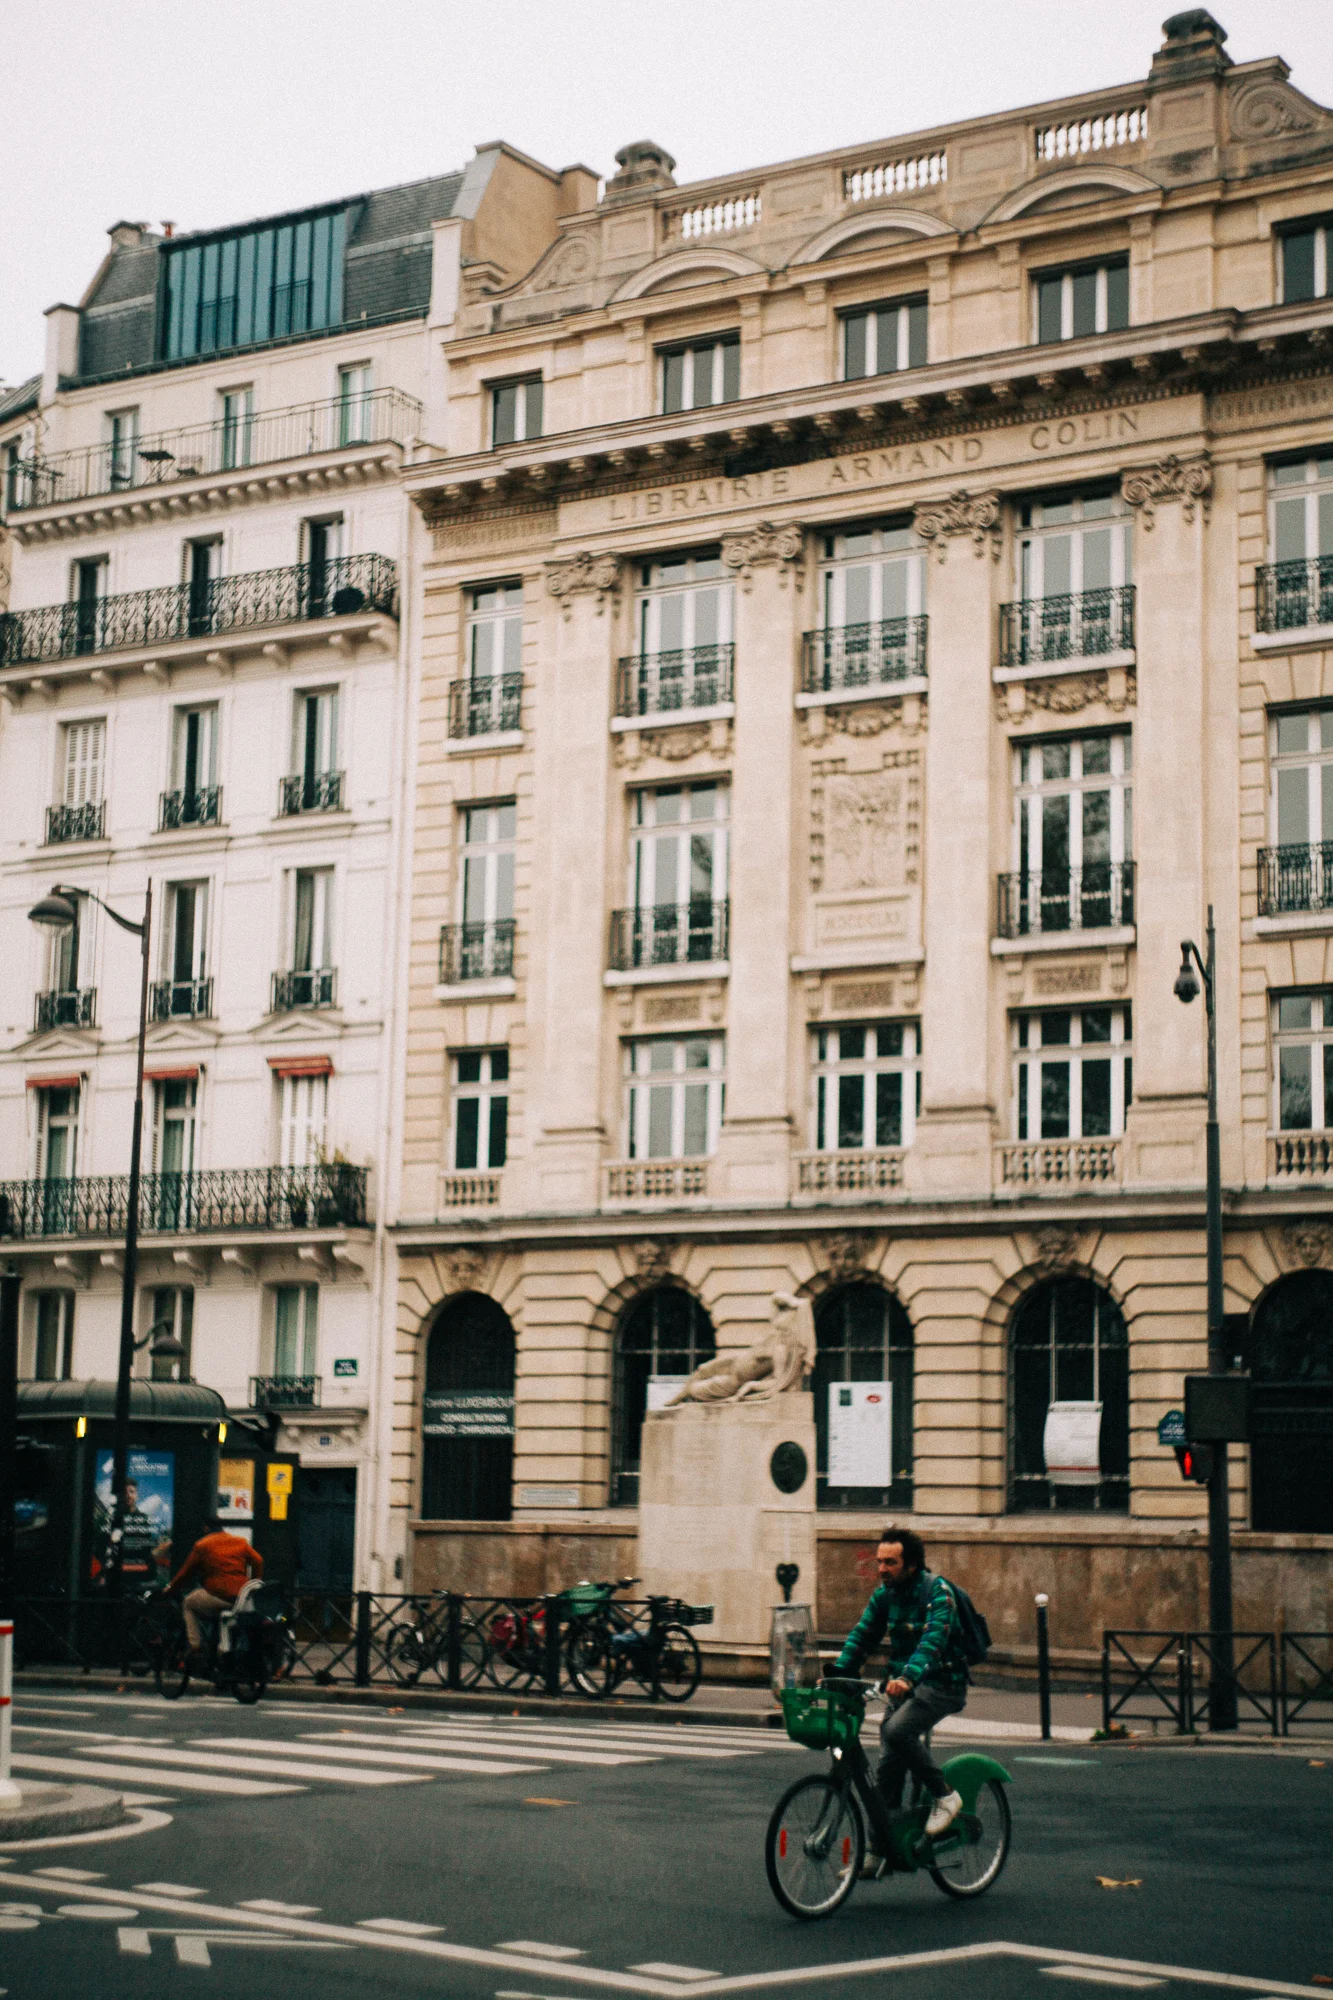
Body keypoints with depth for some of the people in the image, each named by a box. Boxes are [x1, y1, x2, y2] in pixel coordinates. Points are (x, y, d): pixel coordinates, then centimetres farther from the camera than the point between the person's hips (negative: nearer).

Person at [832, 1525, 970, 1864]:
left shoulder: (937, 1591, -16)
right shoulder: (884, 1594, 5)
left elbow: (934, 1638, -30)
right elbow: (862, 1635, 6)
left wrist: (908, 1676, -46)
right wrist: (837, 1673, -9)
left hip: (941, 1683, -7)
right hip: (903, 1685, 7)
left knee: (897, 1730, -30)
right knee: (889, 1765, 2)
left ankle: (945, 1797, -12)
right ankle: (881, 1851, 9)